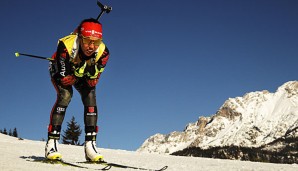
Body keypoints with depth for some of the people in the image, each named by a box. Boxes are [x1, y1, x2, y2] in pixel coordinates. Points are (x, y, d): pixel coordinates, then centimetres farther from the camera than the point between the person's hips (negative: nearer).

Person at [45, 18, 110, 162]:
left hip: (83, 74, 3)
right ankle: (52, 142, -23)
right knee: (65, 95, -28)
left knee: (91, 98, -17)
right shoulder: (66, 45, -41)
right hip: (61, 70, -3)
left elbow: (93, 82, -24)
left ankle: (90, 144, -12)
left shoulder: (103, 52, -32)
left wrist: (91, 70, -42)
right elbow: (63, 77, -35)